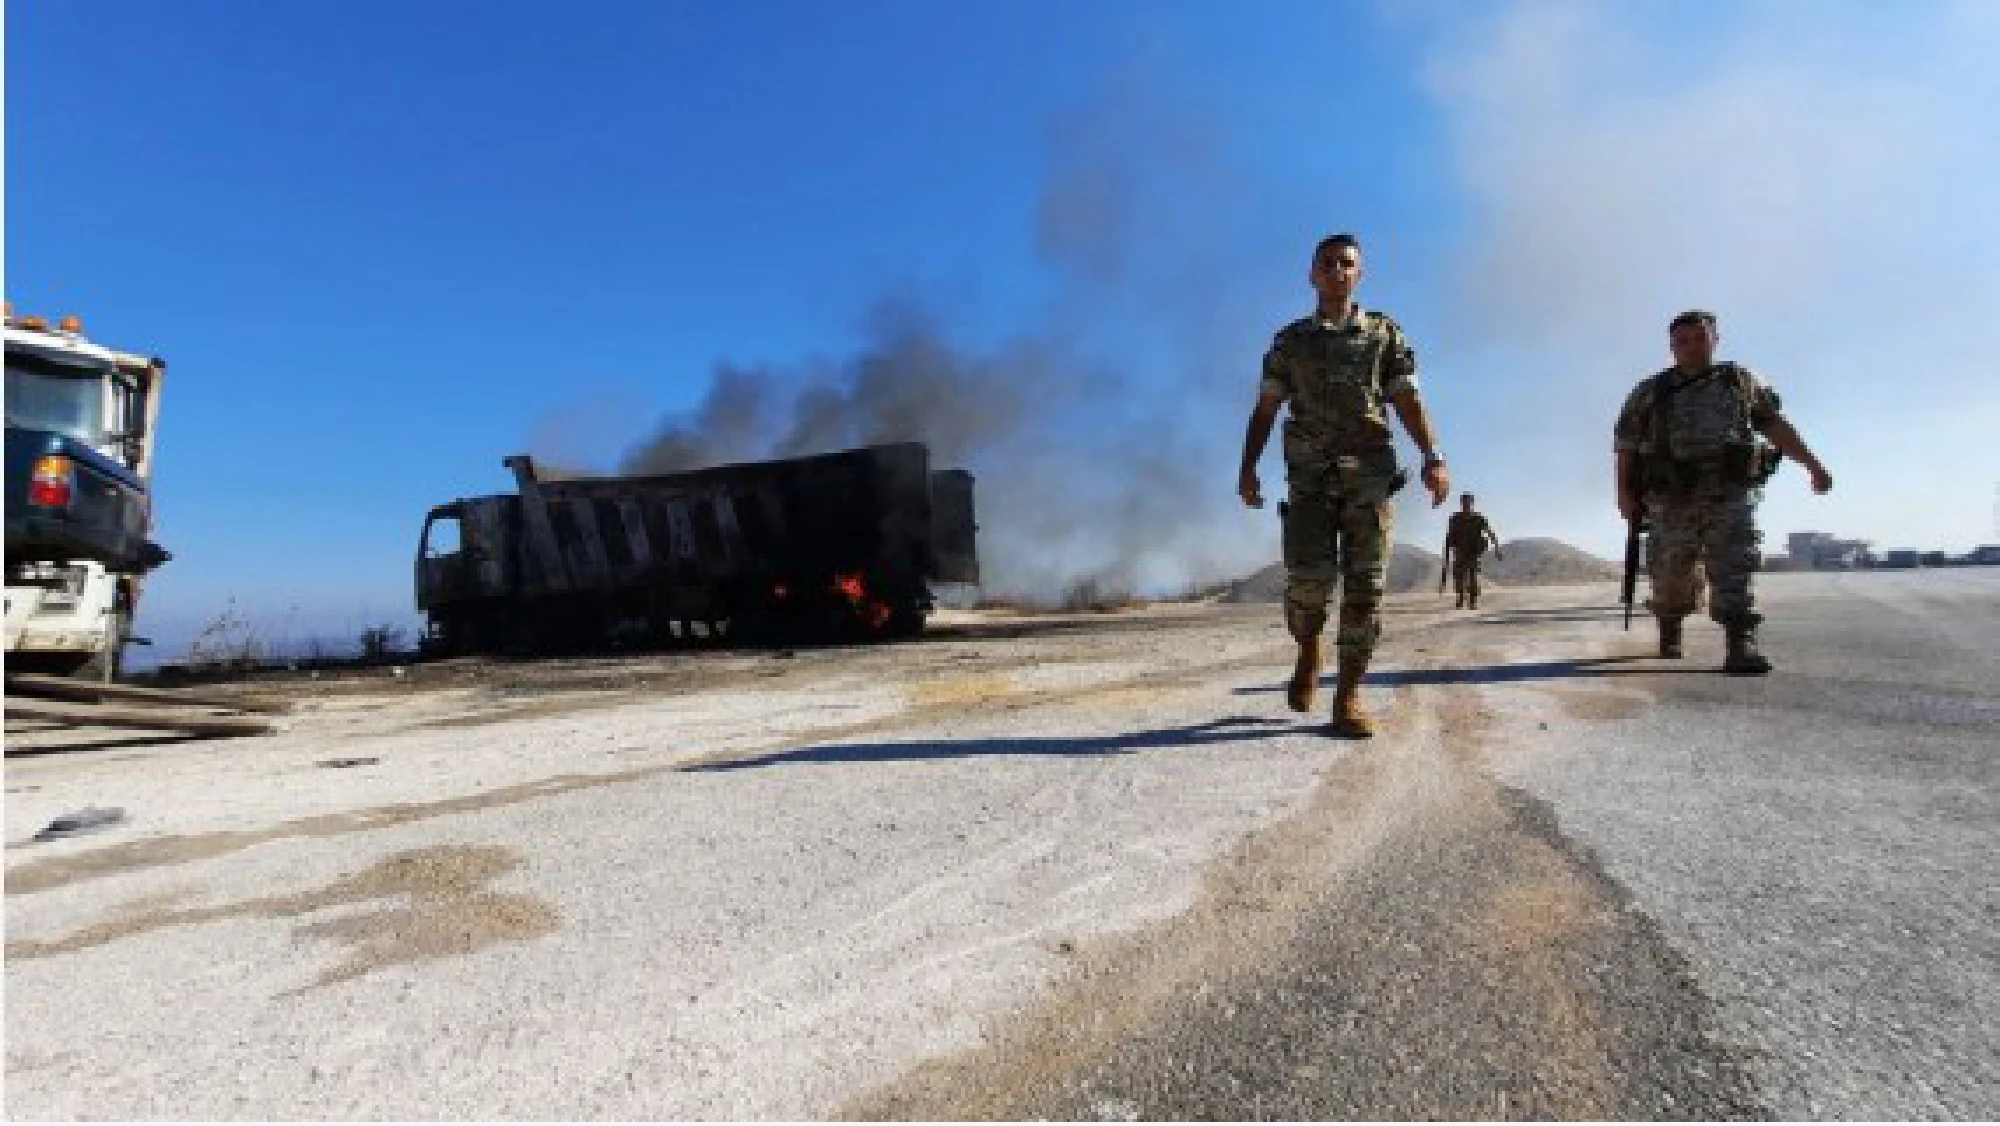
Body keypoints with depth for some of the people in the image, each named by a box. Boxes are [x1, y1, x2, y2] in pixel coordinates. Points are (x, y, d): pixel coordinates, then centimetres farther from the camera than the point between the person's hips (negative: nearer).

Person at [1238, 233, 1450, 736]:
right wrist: (1248, 467, -1)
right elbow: (1265, 409, 11)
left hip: (1370, 474, 1)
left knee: (1365, 583, -5)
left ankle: (1349, 694, 1)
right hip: (1310, 477, 0)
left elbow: (1408, 401, 5)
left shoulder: (1385, 333, 13)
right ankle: (1308, 652, 18)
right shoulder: (1290, 340, 14)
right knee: (1309, 581, -13)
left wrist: (1433, 458, -9)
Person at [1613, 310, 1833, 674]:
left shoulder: (1740, 380, 14)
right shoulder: (1648, 393, 9)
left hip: (1732, 493, 0)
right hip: (1674, 498, 0)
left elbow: (1775, 425, 15)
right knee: (1672, 574, 5)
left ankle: (1742, 646, -26)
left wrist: (1812, 465, 9)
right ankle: (1669, 631, 32)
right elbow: (1625, 443, 4)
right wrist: (1624, 491, -7)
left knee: (1733, 562, -18)